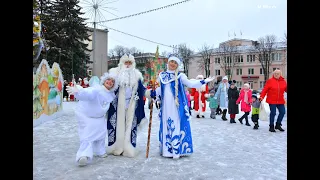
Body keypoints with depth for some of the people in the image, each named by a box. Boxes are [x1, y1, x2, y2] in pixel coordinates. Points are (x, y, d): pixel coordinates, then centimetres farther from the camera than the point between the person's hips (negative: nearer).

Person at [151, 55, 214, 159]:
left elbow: (190, 84, -12)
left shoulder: (180, 76, 0)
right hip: (166, 106, 4)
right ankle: (167, 149, 19)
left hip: (177, 106, -3)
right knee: (166, 126, 8)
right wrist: (152, 93, -1)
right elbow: (159, 89, 17)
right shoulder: (161, 75, 11)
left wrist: (203, 81, -22)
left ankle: (178, 150, 6)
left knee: (177, 126, -3)